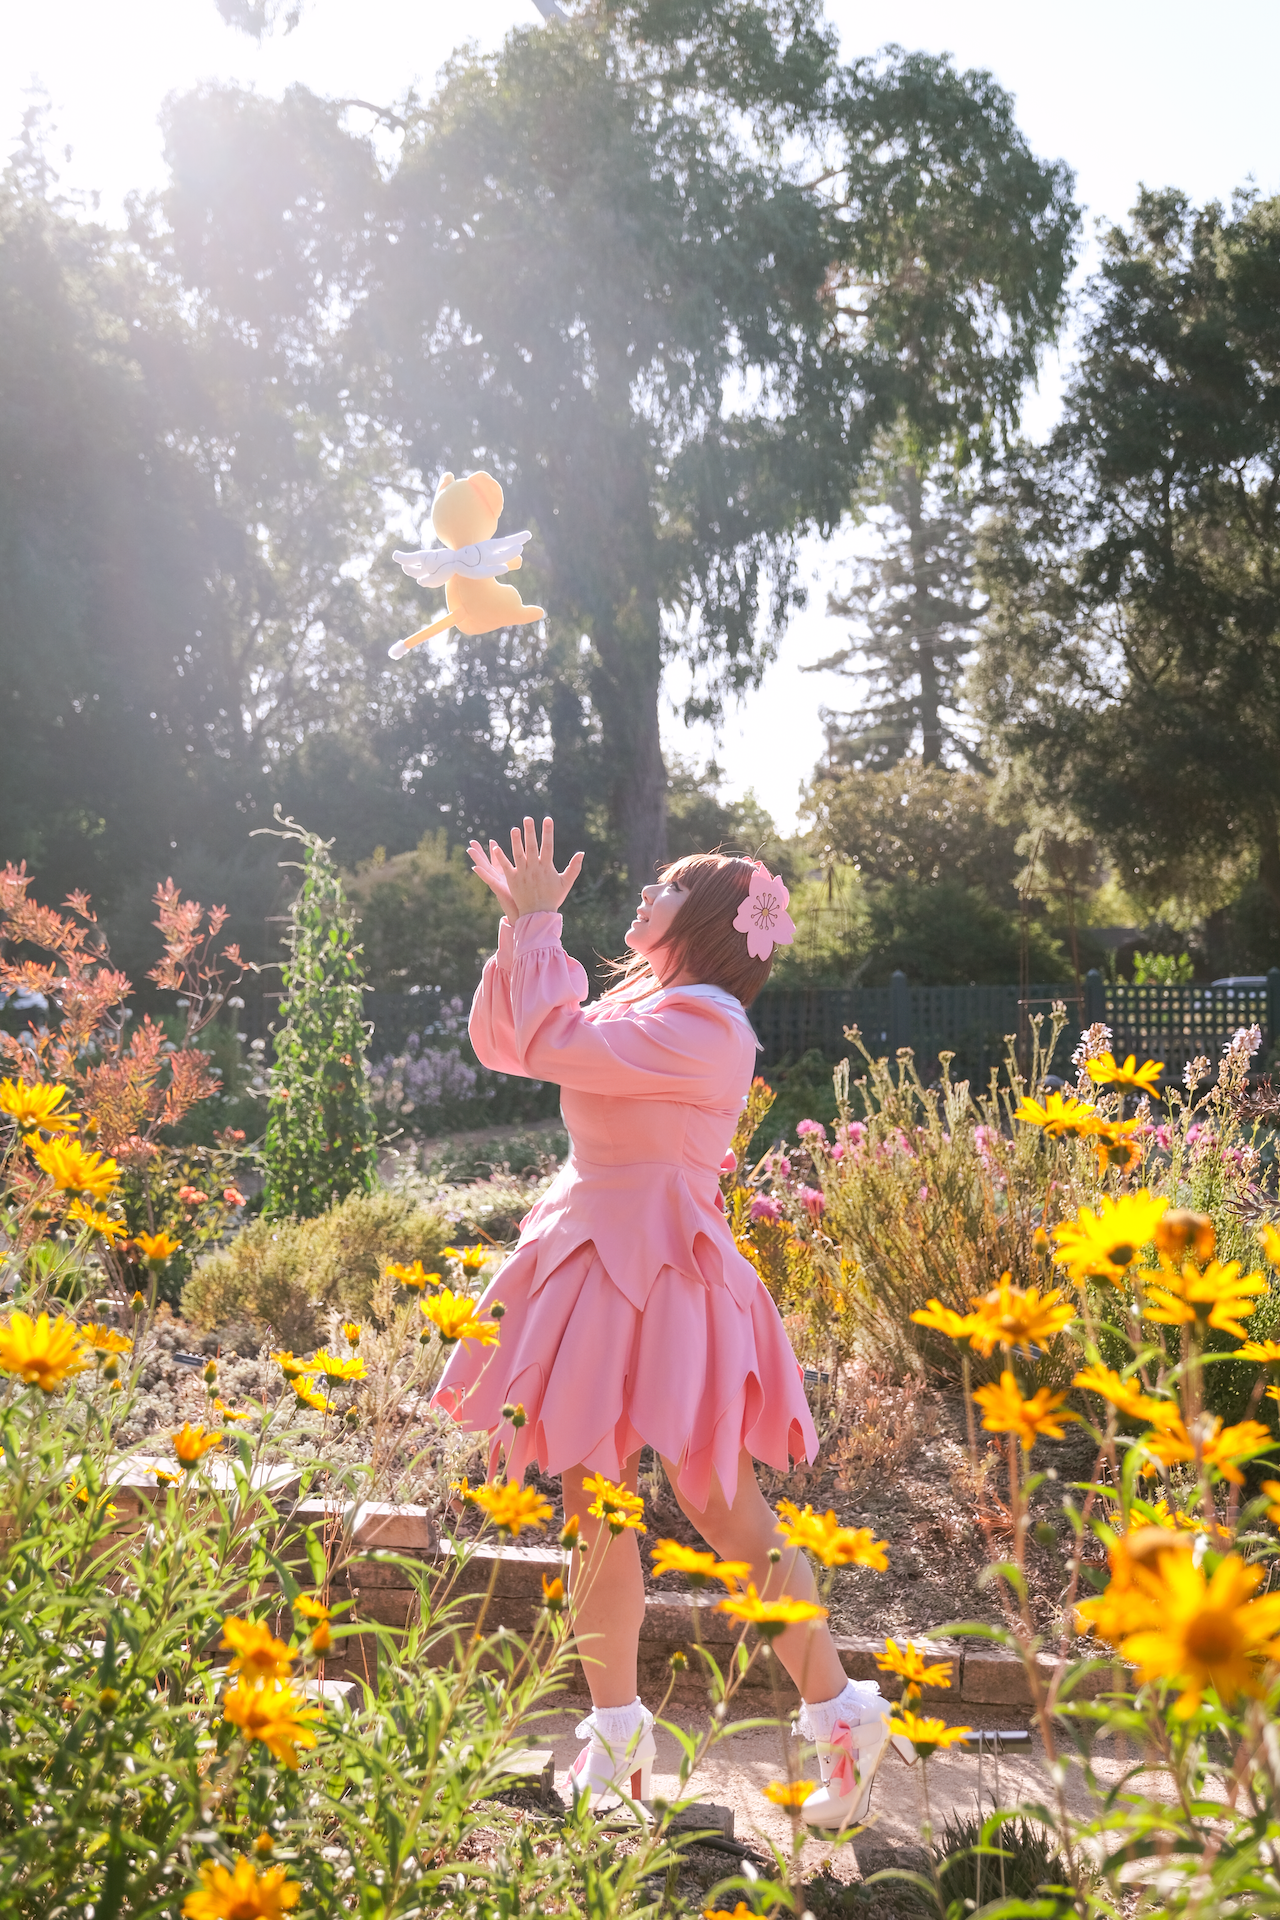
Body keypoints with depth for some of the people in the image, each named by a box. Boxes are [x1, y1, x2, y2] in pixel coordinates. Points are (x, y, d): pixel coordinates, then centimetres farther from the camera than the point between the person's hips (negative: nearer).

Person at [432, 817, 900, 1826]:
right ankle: (617, 1738, 22)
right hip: (597, 1274, 9)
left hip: (661, 1282, -9)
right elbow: (502, 1041, 13)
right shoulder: (637, 1007, 13)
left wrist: (540, 920, -11)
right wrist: (520, 925, 4)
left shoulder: (700, 1026, -16)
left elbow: (551, 1043, -24)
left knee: (730, 1516, 1)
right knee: (595, 1512, 11)